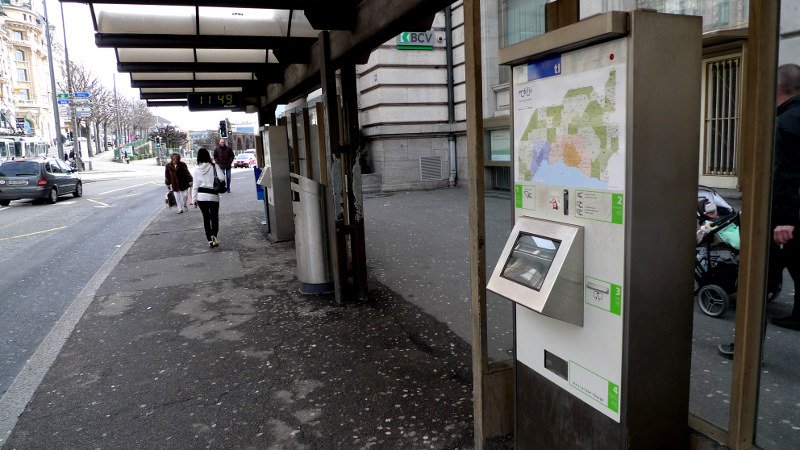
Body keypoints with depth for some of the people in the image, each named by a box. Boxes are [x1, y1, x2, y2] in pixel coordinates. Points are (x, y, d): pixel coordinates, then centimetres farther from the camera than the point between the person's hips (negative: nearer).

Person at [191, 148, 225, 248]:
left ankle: (209, 239, 12)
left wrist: (194, 199, 6)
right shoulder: (214, 166, -8)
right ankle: (214, 236, -10)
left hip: (201, 196, 2)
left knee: (206, 217, 12)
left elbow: (195, 185, 0)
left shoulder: (197, 169, -1)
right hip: (213, 195, -2)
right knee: (214, 217, 10)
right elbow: (222, 178, -16)